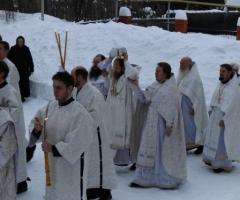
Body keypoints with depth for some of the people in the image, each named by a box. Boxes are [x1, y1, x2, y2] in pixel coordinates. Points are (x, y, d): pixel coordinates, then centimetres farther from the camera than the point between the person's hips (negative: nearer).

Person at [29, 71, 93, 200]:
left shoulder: (79, 113, -21)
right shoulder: (50, 106, 0)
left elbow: (77, 144, -23)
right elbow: (34, 126, 7)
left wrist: (54, 148, -22)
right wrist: (37, 129, -15)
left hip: (73, 164, -7)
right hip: (53, 162, 7)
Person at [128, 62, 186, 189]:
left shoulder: (170, 88, -15)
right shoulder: (155, 86, 9)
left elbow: (172, 108, -17)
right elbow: (144, 99, 11)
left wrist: (169, 125, -19)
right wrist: (136, 86, 2)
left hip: (162, 124, -8)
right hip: (152, 123, 8)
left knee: (164, 151, 1)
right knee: (150, 150, 12)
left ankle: (170, 180, 14)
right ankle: (144, 179, 20)